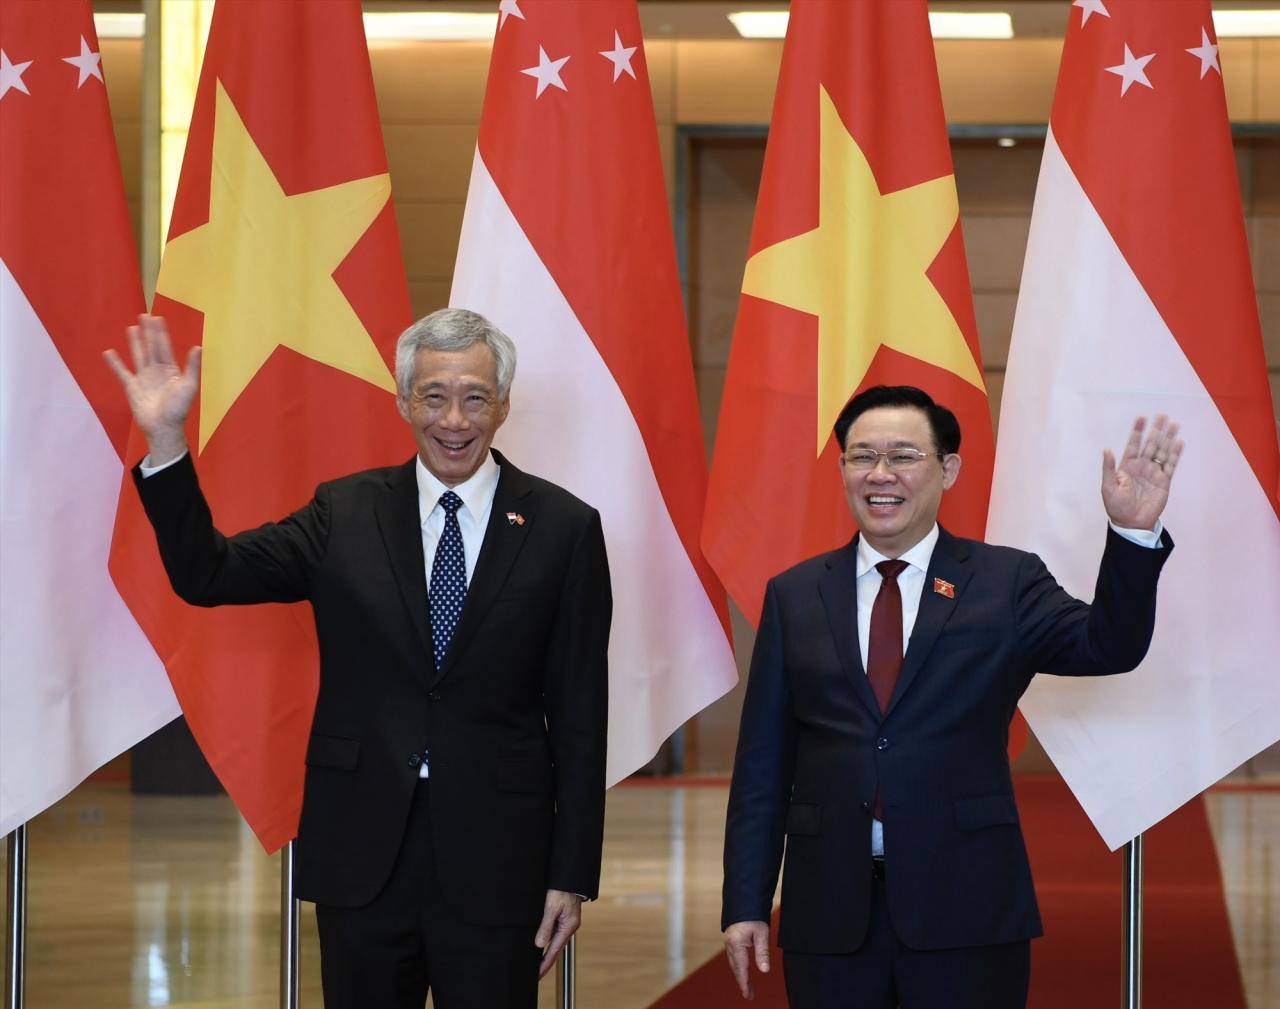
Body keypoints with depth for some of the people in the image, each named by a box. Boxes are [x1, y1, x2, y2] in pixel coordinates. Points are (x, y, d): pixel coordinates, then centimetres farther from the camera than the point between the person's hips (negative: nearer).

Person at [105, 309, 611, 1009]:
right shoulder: (346, 514, 5)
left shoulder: (562, 528, 0)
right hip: (361, 854, 2)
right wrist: (165, 441, -12)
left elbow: (579, 715, -1)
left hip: (495, 866, -1)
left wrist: (572, 875, -3)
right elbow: (205, 575, 0)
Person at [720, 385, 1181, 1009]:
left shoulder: (1006, 583, 6)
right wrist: (746, 906, 3)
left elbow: (1108, 648, -10)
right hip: (829, 908, 2)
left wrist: (1134, 533, -25)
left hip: (967, 908, -1)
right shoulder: (795, 596, 9)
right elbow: (762, 764, 8)